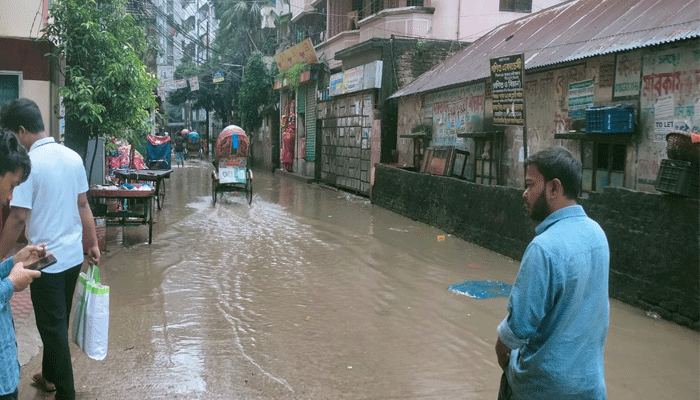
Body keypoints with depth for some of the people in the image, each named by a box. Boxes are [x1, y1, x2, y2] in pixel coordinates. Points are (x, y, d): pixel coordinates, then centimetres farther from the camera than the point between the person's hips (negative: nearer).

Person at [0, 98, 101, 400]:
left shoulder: (28, 163, -18)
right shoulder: (72, 157, 2)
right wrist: (92, 244, 16)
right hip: (73, 255, 7)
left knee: (53, 327, 5)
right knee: (57, 321, 22)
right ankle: (50, 376, 39)